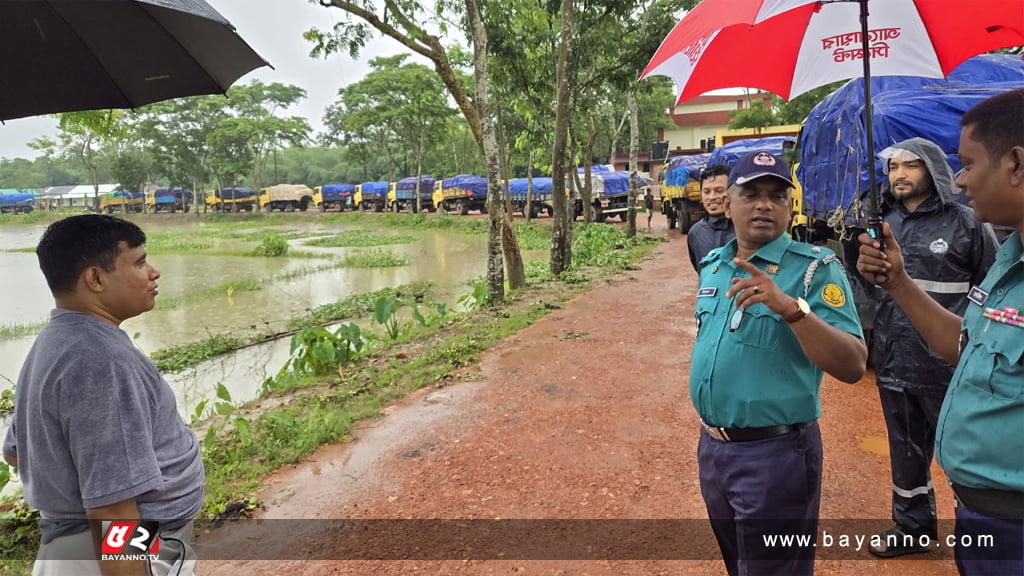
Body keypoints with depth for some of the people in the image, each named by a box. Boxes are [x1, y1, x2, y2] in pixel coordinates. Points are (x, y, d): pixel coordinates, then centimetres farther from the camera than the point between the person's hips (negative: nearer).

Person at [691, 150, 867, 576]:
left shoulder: (816, 269, -13)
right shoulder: (712, 265, 5)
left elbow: (853, 367, -22)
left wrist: (791, 308, -36)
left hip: (776, 453, -6)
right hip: (712, 446, 6)